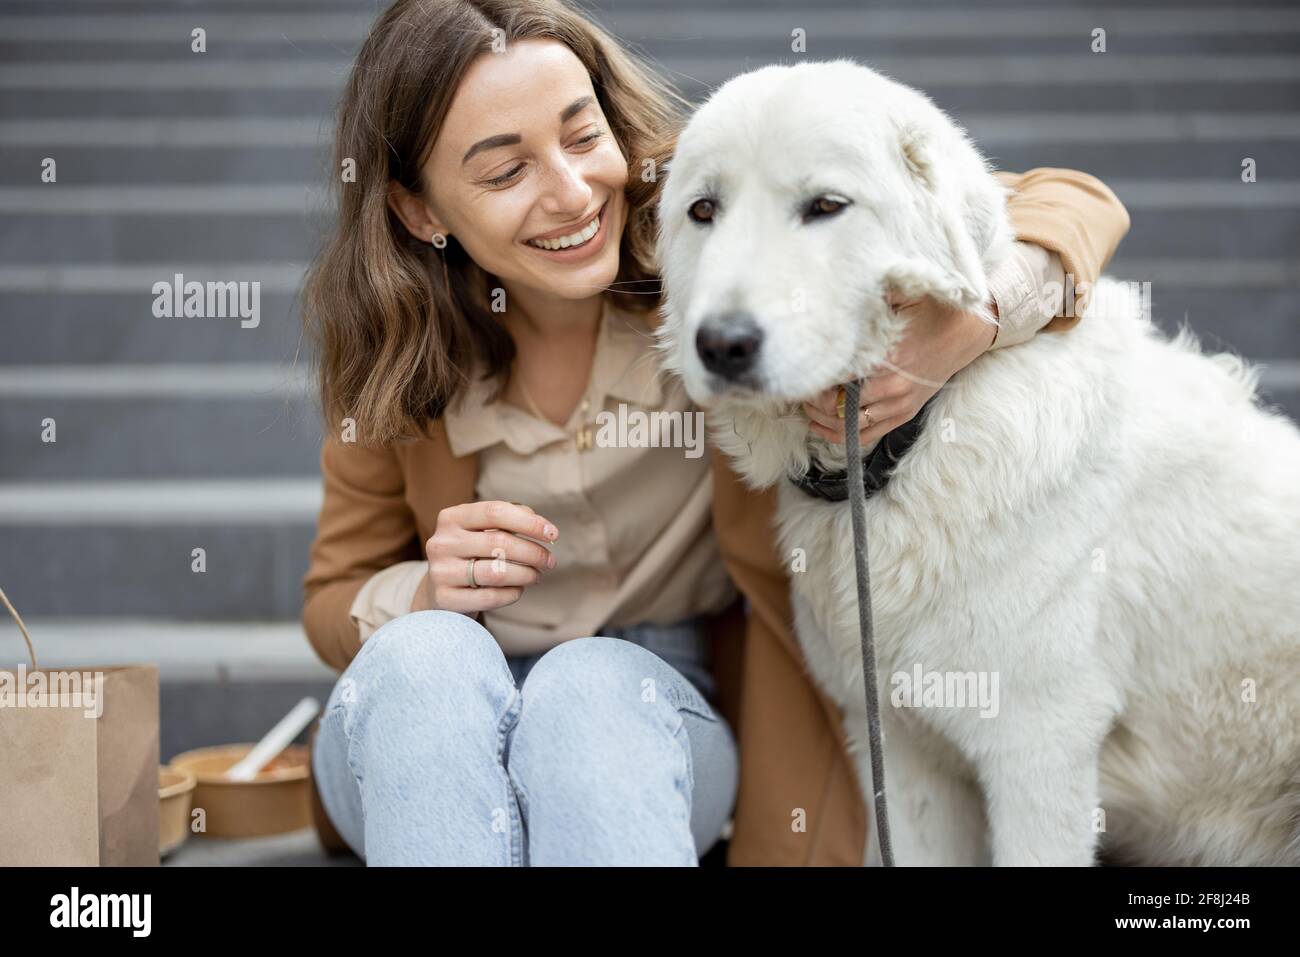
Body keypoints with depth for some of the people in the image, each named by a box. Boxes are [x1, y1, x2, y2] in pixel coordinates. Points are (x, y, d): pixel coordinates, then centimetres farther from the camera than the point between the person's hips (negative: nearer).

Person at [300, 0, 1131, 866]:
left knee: (593, 685, -35)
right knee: (424, 655, -33)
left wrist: (968, 324, -35)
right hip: (428, 731, 2)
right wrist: (425, 594, -19)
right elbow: (336, 600, 5)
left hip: (661, 711, -1)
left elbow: (1076, 204, -12)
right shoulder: (393, 358, -7)